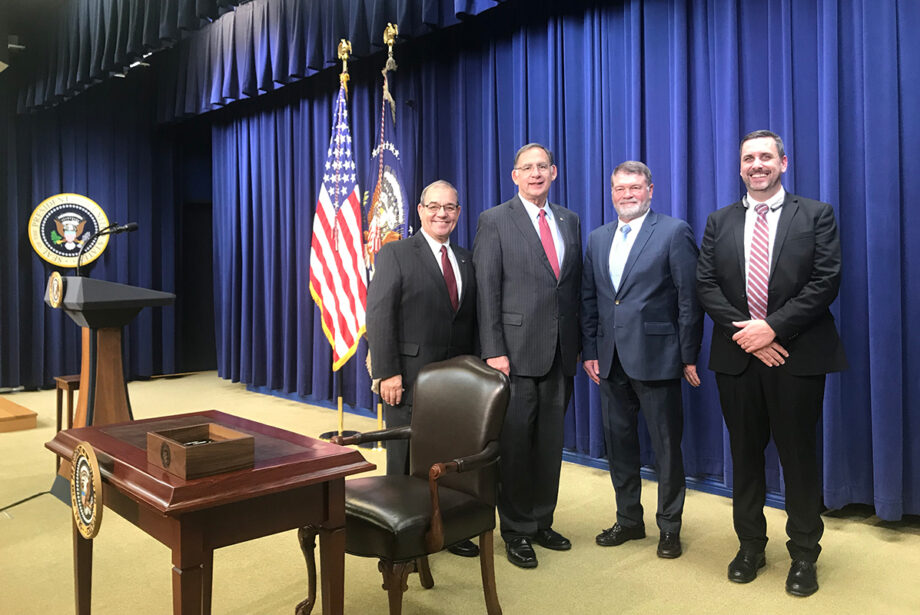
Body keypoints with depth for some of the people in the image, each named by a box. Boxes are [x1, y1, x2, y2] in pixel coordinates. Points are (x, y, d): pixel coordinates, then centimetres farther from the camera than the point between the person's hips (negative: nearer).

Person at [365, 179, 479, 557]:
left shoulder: (466, 259, 14)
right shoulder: (396, 254, -2)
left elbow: (471, 319, 12)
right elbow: (378, 317, -9)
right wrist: (387, 373, -15)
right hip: (410, 378, -4)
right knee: (406, 460, 6)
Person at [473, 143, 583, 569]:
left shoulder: (569, 221, 13)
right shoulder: (495, 221, -2)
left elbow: (576, 286, 14)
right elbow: (487, 291, -7)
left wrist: (578, 343, 8)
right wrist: (493, 351, -13)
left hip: (560, 352, 5)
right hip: (516, 351, -5)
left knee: (550, 442, 13)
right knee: (516, 442, 2)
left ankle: (542, 522, 28)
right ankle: (516, 531, 18)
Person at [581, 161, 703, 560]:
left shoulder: (674, 232, -3)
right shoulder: (597, 239, 13)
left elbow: (689, 298, -7)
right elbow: (589, 299, 13)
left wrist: (689, 356, -9)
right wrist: (589, 351, 7)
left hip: (656, 357, -5)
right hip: (610, 360, 5)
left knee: (666, 447, 5)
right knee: (618, 442, 14)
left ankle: (669, 527, 23)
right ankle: (629, 519, 31)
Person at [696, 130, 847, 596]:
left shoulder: (816, 215, 3)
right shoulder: (719, 222, 10)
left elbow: (826, 282, -7)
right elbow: (706, 285, 2)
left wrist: (773, 327, -15)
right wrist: (743, 331, -11)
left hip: (798, 356, -2)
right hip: (737, 355, 3)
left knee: (799, 455, 6)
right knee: (745, 454, 12)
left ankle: (804, 555, 22)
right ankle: (750, 546, 27)